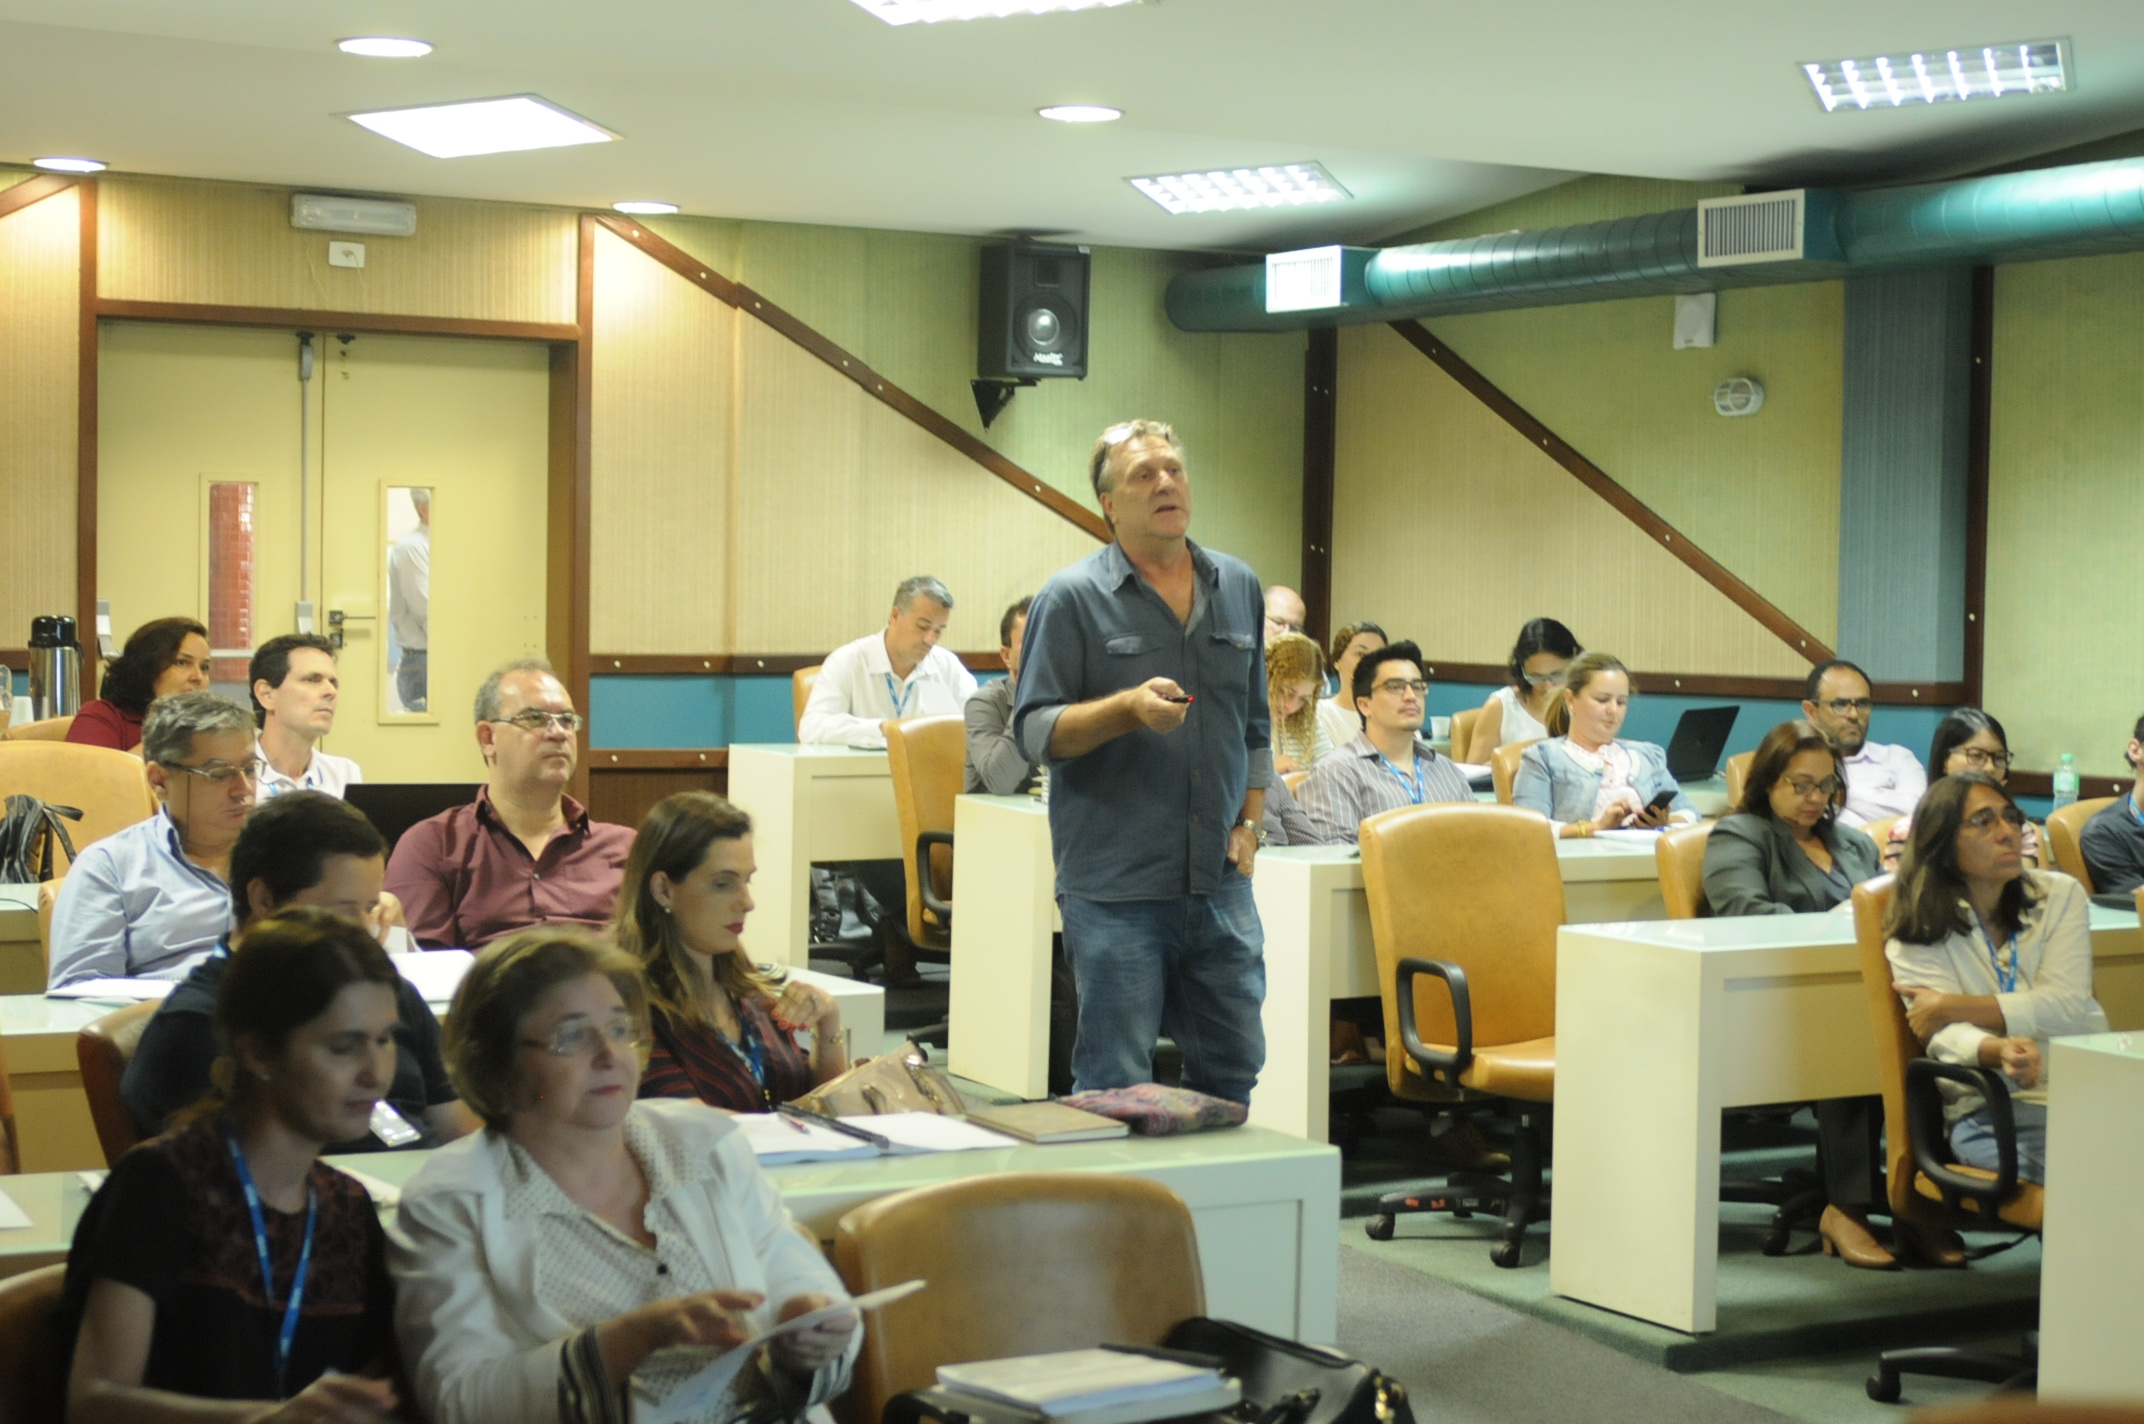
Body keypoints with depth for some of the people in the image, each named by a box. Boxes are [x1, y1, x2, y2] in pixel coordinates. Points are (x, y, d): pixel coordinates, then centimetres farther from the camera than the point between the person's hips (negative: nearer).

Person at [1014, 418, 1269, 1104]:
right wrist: (1129, 708, -21)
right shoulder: (1073, 597, -3)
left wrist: (1249, 824, 9)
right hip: (1115, 887, -5)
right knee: (1116, 1085, 0)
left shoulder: (1238, 586, 13)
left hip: (1220, 882, 5)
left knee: (1233, 1067, 11)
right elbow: (1036, 731, -7)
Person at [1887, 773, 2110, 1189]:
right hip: (1990, 1107, -3)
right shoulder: (1917, 938, 5)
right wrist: (1999, 1051, -33)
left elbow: (2068, 1007, -1)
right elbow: (1945, 1037, -9)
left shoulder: (2061, 896, 13)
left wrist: (1953, 1007, -8)